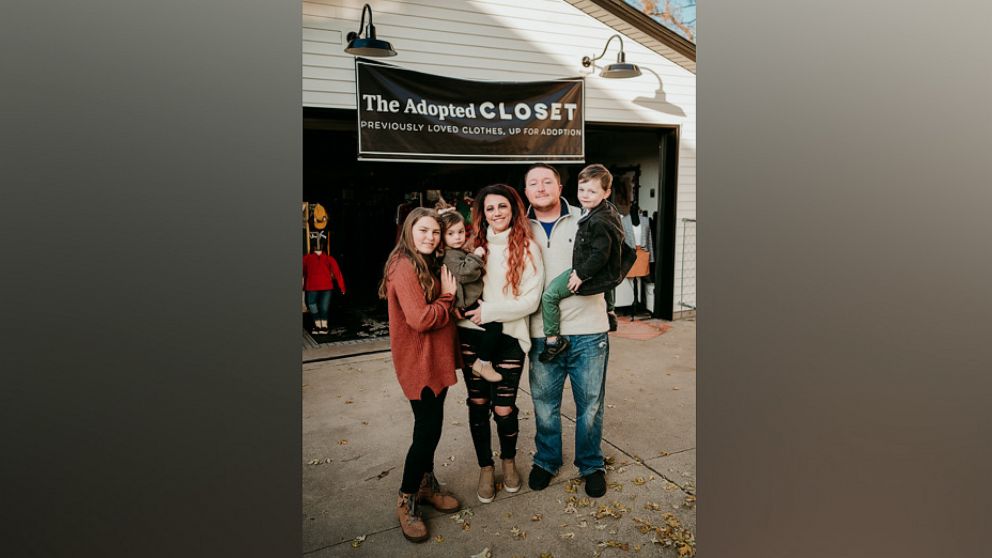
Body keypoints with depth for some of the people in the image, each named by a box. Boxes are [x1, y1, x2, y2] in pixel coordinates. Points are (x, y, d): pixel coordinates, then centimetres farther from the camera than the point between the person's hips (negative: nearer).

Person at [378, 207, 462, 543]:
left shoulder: (430, 265, 13)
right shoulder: (404, 267, -18)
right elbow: (421, 319, -24)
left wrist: (447, 298, -5)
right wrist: (448, 296, -11)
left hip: (436, 358, 9)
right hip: (418, 361, -9)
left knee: (430, 426, 18)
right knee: (428, 430, -2)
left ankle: (426, 485, 34)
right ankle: (406, 502, 15)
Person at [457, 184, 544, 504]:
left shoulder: (527, 248, -2)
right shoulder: (475, 244, 7)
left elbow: (531, 300, -8)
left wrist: (489, 311, -14)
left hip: (509, 336, -3)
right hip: (471, 336, 3)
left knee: (504, 409, 1)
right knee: (478, 404, 9)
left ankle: (509, 461, 31)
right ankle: (485, 468, 30)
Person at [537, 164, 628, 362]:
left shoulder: (598, 222, -27)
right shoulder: (609, 210, 4)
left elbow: (600, 255, -28)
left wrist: (581, 275, -21)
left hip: (596, 274, -10)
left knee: (550, 295, -14)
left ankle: (553, 340, -9)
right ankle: (608, 311, 62)